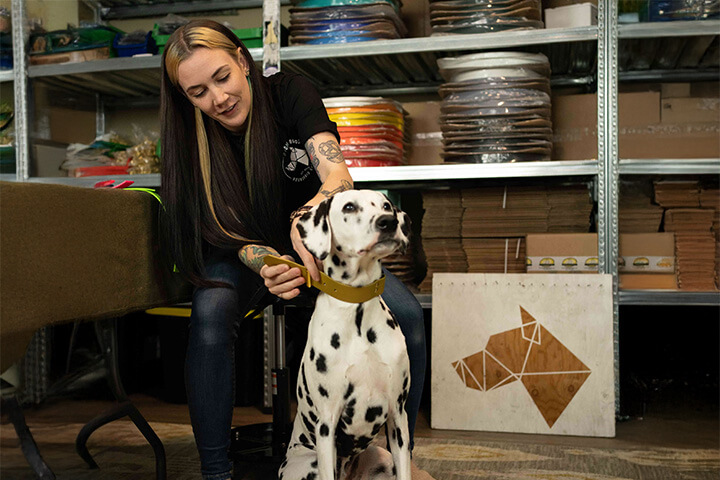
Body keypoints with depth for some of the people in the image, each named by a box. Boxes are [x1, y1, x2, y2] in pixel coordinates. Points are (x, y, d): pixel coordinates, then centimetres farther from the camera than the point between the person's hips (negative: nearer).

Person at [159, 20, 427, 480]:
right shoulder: (194, 139, -15)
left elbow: (339, 175, -29)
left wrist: (304, 219, -52)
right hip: (247, 255, 0)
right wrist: (268, 267, -44)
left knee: (406, 314, -24)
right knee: (211, 313, -34)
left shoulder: (290, 92, -17)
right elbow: (234, 236, -20)